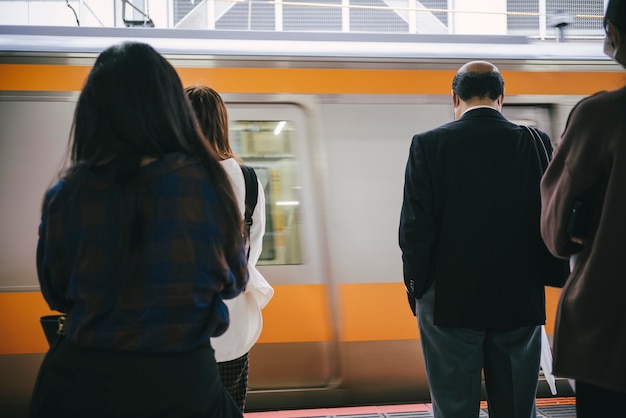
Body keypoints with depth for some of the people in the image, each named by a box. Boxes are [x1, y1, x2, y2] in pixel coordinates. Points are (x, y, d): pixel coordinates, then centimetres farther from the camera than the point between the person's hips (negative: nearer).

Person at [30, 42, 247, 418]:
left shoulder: (68, 193, -13)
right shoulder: (208, 184, -13)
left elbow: (56, 294, 3)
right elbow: (234, 283, 3)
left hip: (86, 383, 0)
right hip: (185, 379, 0)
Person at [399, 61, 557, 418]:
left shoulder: (428, 144, -7)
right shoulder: (536, 143, -1)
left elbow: (415, 227, -8)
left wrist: (417, 286, 3)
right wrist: (534, 279, 13)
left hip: (450, 301, -2)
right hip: (520, 302, 2)